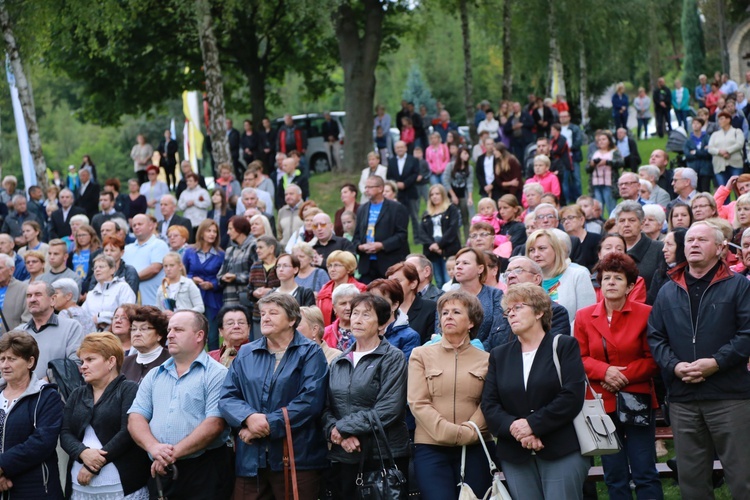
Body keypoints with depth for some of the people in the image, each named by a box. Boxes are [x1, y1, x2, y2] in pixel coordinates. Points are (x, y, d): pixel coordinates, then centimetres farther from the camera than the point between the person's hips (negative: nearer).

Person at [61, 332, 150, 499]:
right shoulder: (77, 395, 17)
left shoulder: (129, 390, -1)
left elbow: (128, 432, -12)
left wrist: (93, 466, -15)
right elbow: (65, 433, 7)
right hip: (80, 484, 5)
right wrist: (82, 452, -15)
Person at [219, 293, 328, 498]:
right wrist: (249, 417, -14)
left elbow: (310, 400, -12)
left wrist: (269, 424, -15)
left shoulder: (310, 353, 1)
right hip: (250, 459, 4)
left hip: (296, 459, -4)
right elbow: (227, 397, 7)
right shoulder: (245, 354, 15)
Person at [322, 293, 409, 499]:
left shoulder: (393, 358, -2)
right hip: (343, 457, 4)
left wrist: (342, 427, -10)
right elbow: (327, 408, 10)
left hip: (383, 456, -4)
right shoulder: (338, 363, 15)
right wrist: (338, 434, -12)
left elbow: (388, 410, -12)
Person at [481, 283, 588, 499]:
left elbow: (572, 397, -8)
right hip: (515, 457, 3)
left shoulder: (564, 346, 5)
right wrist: (514, 428, -14)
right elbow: (489, 405, 6)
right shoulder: (499, 355, 16)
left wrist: (533, 424, -15)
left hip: (562, 452, -3)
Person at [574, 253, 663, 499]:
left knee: (645, 474, -2)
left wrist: (624, 376, -14)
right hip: (602, 403, 3)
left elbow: (653, 359, -3)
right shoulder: (584, 317, 5)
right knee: (614, 477, 8)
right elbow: (579, 359, 4)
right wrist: (605, 371, -14)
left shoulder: (645, 314, -3)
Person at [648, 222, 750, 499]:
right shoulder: (668, 291, 14)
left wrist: (716, 362, -16)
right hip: (682, 397, 4)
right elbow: (655, 337, 11)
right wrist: (674, 366, -7)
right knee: (691, 475, 10)